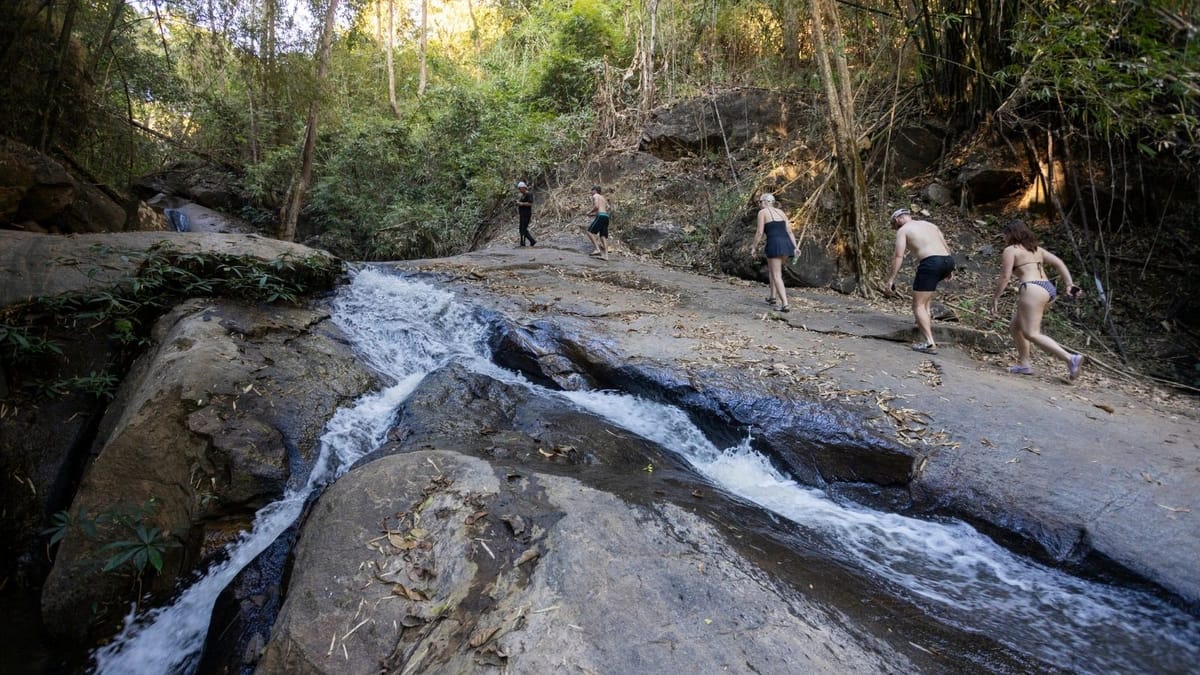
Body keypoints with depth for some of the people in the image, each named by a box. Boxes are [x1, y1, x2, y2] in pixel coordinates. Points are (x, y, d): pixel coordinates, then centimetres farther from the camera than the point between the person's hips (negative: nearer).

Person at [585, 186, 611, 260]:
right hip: (606, 216, 8)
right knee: (603, 236, 3)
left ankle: (597, 249, -20)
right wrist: (593, 213, 25)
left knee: (590, 232, -8)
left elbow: (596, 206, -13)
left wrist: (590, 212, 2)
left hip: (600, 216, -8)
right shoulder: (603, 198, 28)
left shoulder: (595, 196, 3)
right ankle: (605, 255, -6)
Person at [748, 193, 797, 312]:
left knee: (776, 275, -5)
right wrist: (795, 248, 9)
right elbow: (789, 231, 14)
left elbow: (759, 232, -4)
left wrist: (754, 247, 4)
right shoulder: (781, 212, 21)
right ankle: (773, 296, 27)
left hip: (774, 244, -7)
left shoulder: (762, 212, 4)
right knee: (772, 269, 27)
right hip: (786, 244, 7)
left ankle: (784, 304, -17)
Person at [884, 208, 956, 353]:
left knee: (918, 305, -2)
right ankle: (926, 319, 31)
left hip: (931, 263, -7)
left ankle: (930, 343, -14)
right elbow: (946, 247, 25)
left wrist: (891, 278, -1)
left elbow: (899, 257, -3)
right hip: (948, 260, 7)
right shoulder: (930, 224, 27)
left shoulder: (903, 230, 7)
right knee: (926, 285, 37)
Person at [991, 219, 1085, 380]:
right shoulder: (1036, 249, 22)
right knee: (1015, 327, 17)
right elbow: (1059, 263, 15)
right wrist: (1069, 285, 11)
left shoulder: (1010, 250, 0)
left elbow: (1005, 277, -7)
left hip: (1032, 289, -9)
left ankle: (1070, 358, -22)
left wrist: (995, 298, -3)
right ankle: (1024, 364, 14)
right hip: (1049, 289, 9)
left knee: (1032, 333, -13)